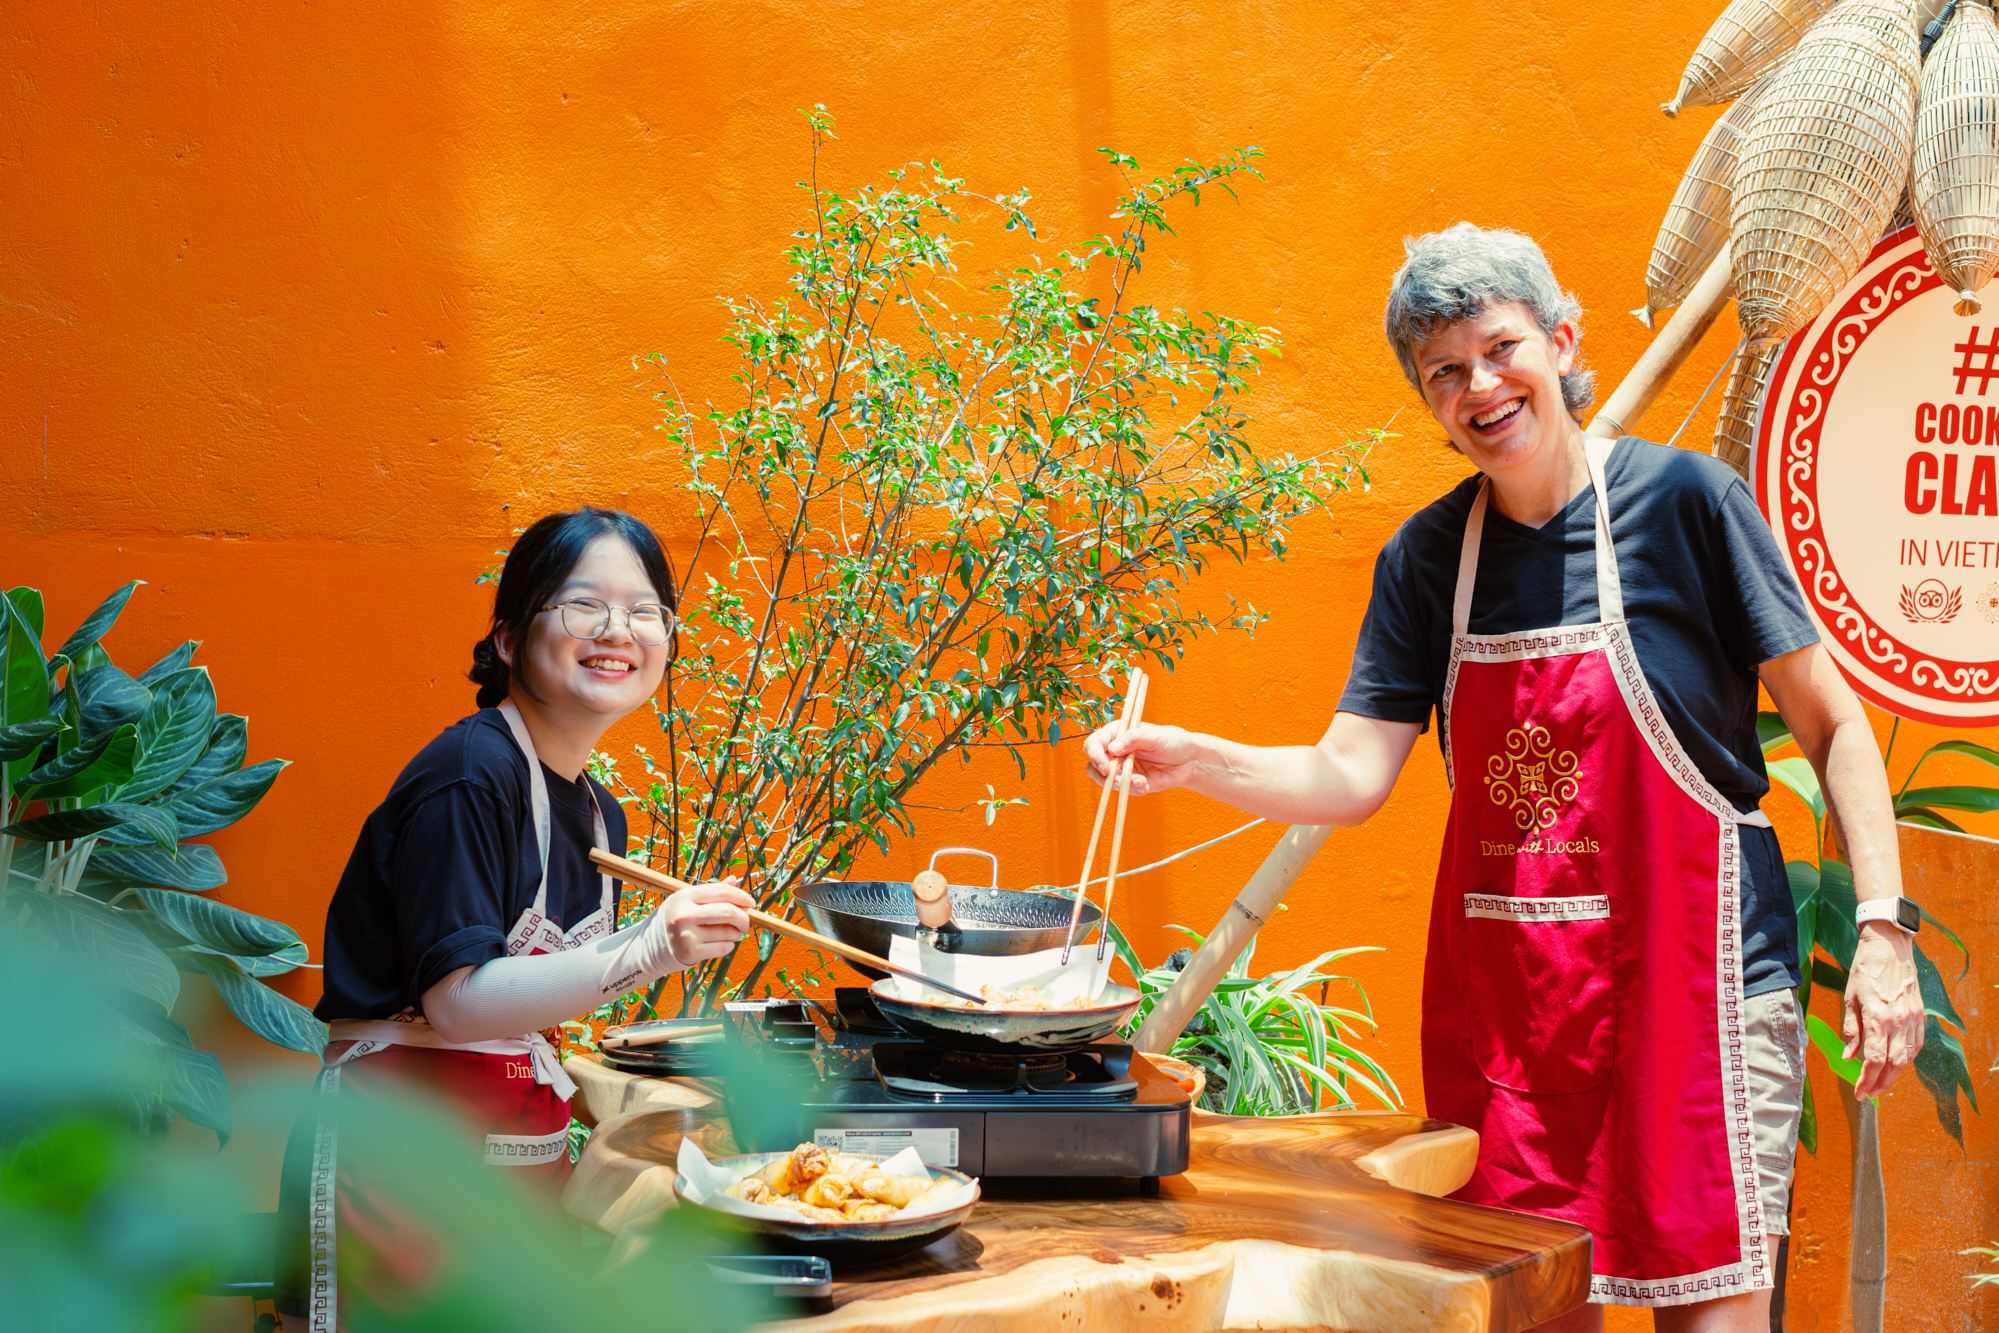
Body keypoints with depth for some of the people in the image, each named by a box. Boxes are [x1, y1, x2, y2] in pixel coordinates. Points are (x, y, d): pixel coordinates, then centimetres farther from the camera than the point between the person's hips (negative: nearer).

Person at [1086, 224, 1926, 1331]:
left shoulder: (1680, 499, -7)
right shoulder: (1427, 558, 5)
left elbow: (1830, 724, -3)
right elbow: (1351, 776, 1)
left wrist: (1882, 929, -11)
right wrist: (1193, 761, -16)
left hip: (1692, 970, -4)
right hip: (1501, 988, 4)